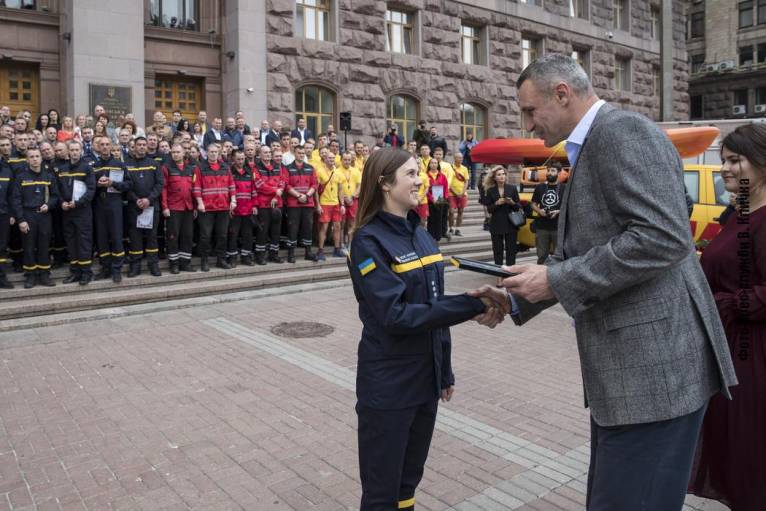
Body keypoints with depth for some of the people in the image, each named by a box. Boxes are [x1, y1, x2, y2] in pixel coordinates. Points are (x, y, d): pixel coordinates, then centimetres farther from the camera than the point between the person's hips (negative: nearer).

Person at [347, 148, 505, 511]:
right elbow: (396, 315, -23)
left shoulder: (420, 234, 7)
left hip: (425, 377, 7)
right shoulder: (369, 240, -15)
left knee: (409, 480, 20)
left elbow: (435, 304, 11)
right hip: (388, 384, -6)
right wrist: (472, 305, -24)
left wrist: (445, 371, 14)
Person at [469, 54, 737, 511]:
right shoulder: (593, 147, 18)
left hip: (653, 364, -10)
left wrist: (555, 279, -19)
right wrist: (518, 299, 15)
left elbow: (663, 237, -25)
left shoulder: (622, 130, -13)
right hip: (627, 365, 10)